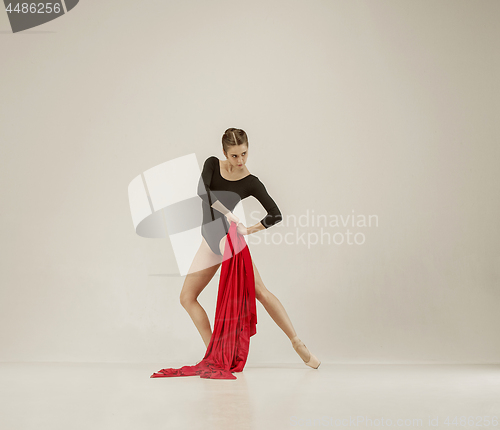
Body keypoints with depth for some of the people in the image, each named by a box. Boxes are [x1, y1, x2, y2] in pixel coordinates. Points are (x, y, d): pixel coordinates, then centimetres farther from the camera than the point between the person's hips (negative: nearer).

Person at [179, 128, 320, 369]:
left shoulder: (251, 183, -7)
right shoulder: (212, 165, -1)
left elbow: (276, 214, -9)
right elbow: (202, 191, -20)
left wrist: (253, 229, -23)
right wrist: (226, 214, -29)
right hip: (210, 243, 4)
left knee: (260, 292, -16)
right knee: (187, 297, 0)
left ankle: (297, 343, -9)